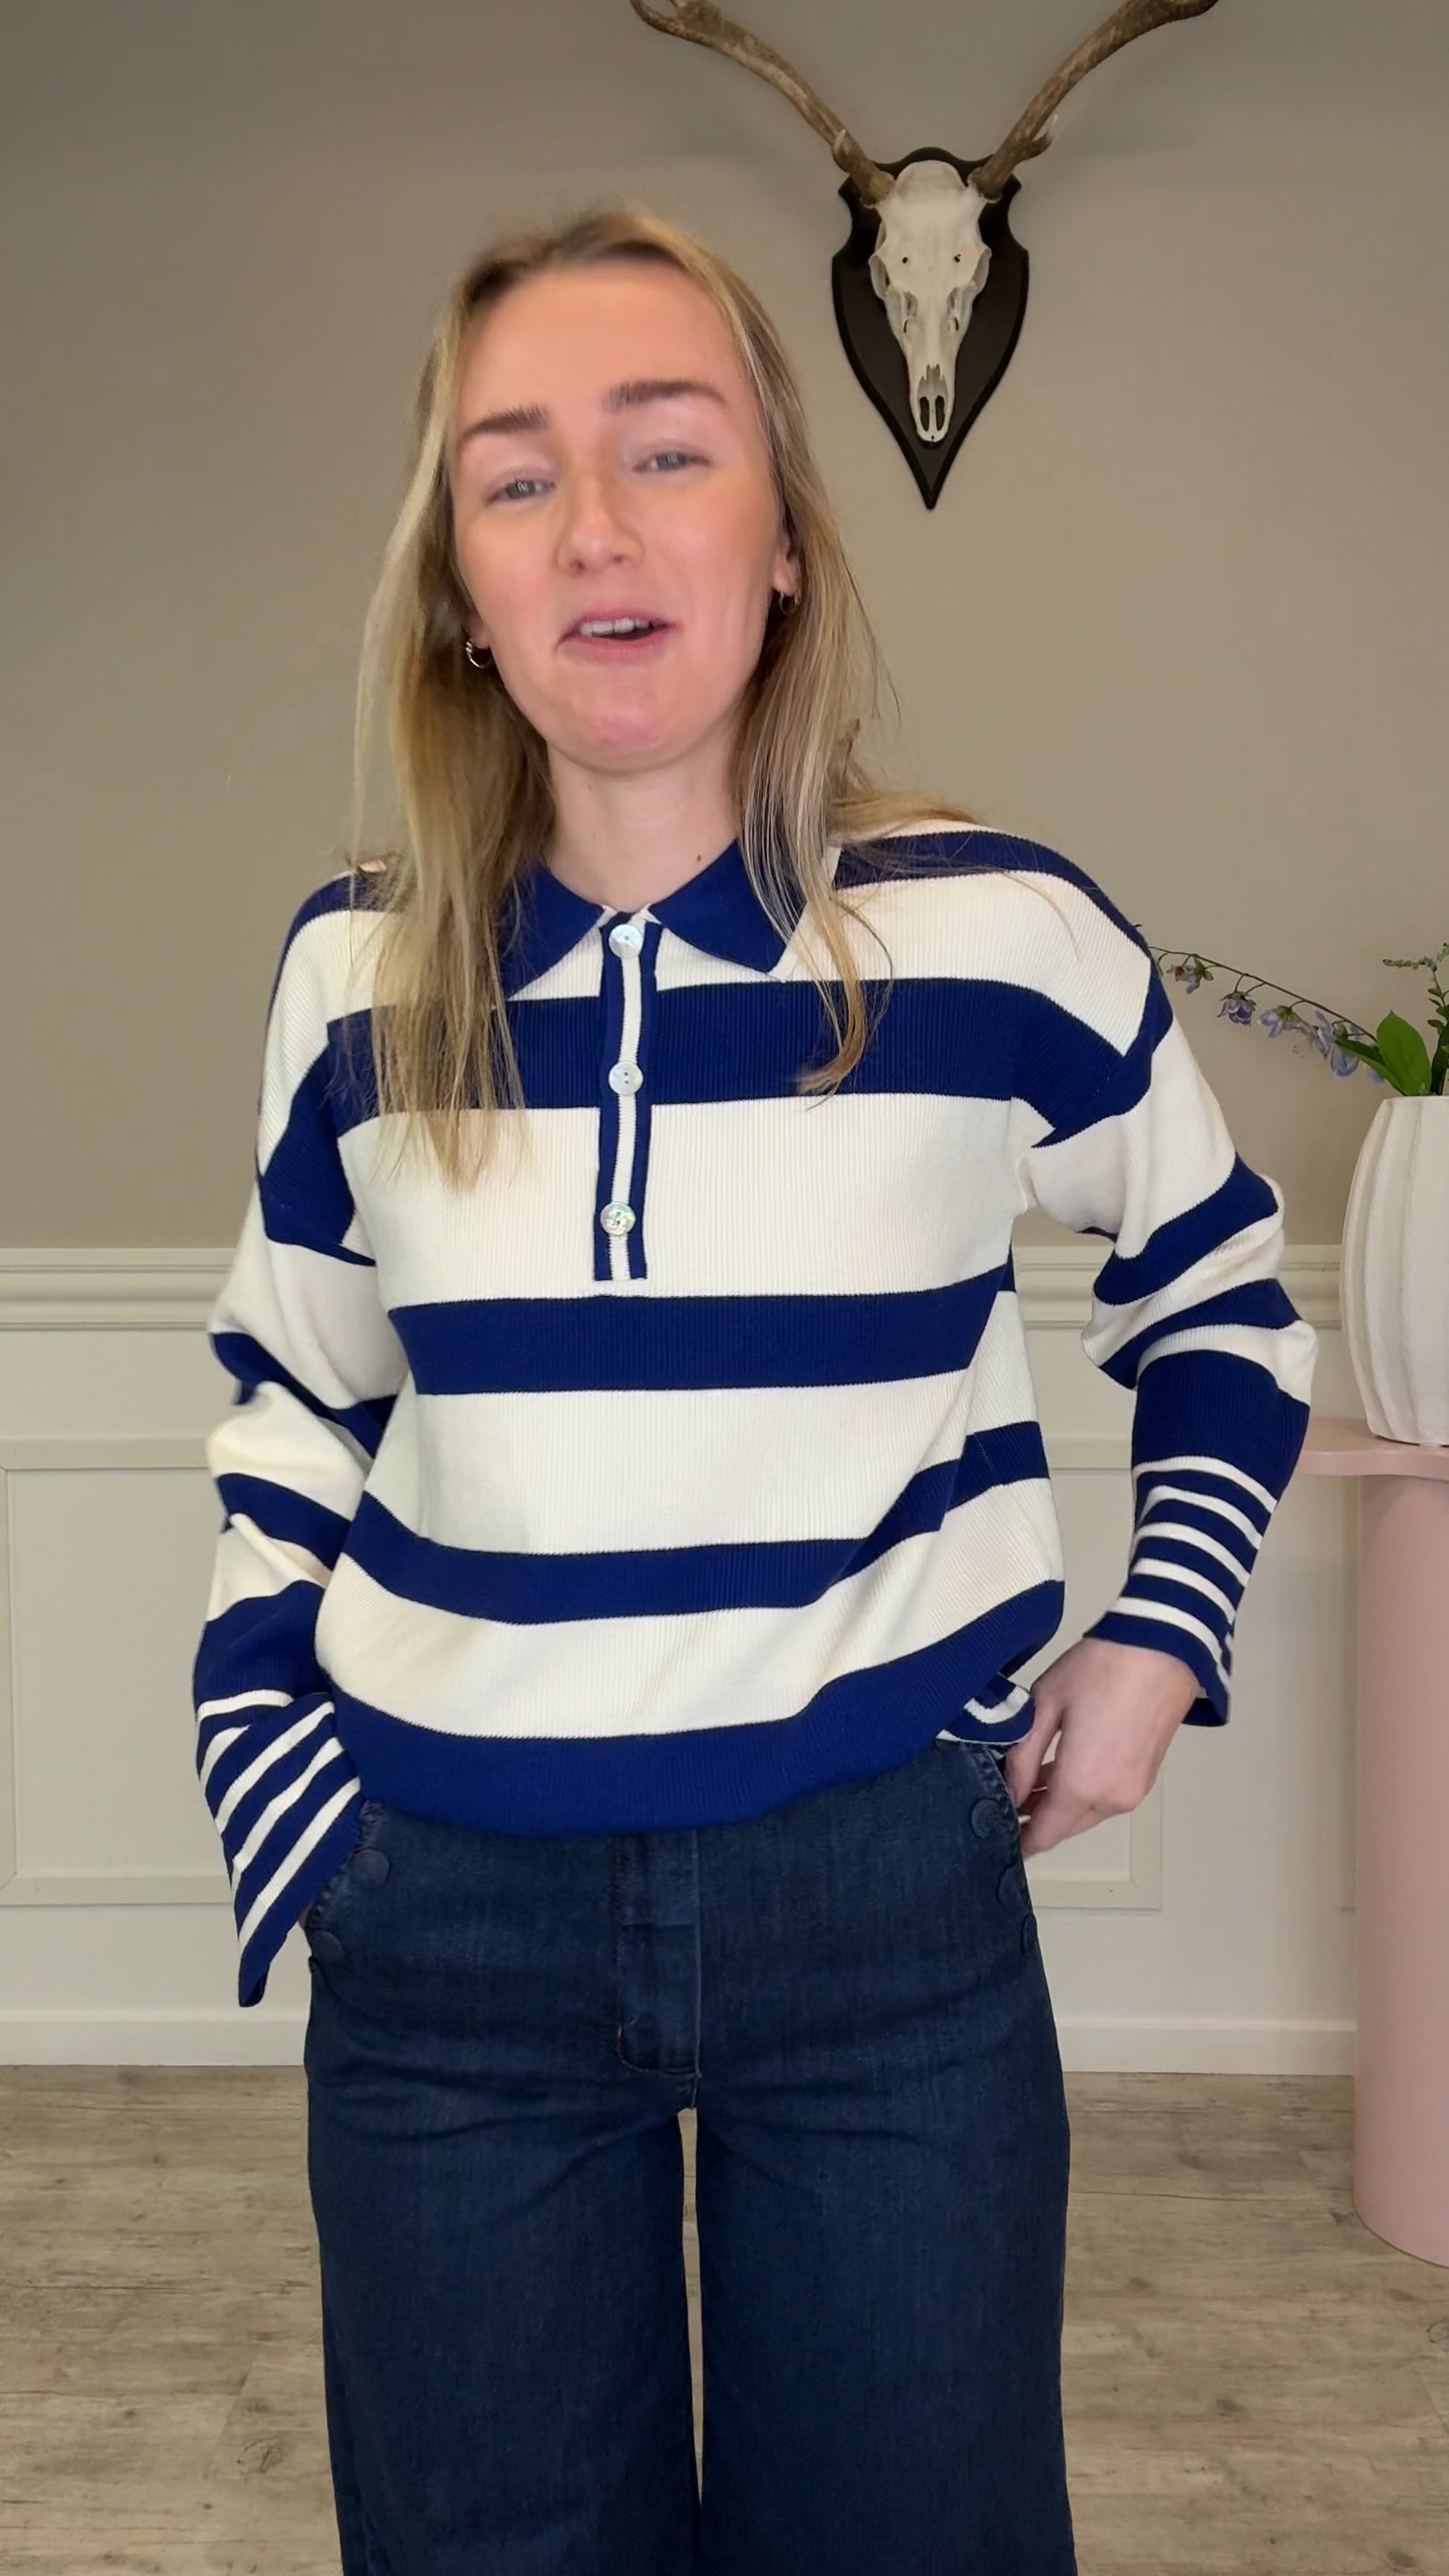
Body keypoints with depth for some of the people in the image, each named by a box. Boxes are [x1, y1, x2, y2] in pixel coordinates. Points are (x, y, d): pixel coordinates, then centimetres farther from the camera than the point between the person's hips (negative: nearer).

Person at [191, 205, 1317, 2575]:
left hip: (888, 1886, -1)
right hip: (448, 1916, 2)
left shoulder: (1000, 937, -7)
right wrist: (260, 1740, 5)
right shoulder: (361, 973, -2)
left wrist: (1159, 1637, 2)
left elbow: (1224, 1304, 10)